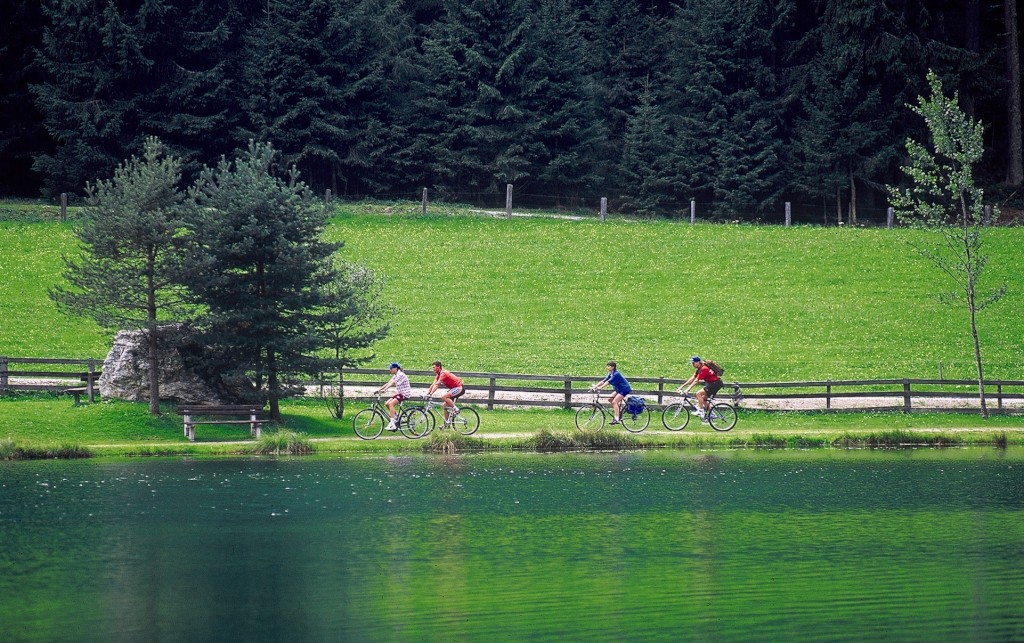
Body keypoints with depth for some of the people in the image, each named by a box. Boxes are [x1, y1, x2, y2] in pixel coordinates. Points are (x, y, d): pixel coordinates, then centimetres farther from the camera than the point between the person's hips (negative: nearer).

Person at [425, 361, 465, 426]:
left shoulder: (443, 374, -21)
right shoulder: (438, 375, 8)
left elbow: (436, 385, -28)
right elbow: (433, 385, 10)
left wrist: (430, 394, -33)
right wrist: (427, 394, 3)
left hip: (459, 388, -10)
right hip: (454, 388, 10)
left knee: (444, 396, -26)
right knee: (445, 405, 7)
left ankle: (455, 409, -13)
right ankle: (446, 423, 13)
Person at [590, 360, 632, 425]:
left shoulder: (616, 374, -22)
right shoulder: (610, 374, 5)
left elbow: (608, 382, -32)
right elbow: (604, 381, 1)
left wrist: (600, 387, -40)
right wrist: (595, 386, -8)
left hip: (625, 389, -9)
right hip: (619, 389, 9)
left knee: (614, 402, -18)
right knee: (610, 399, 0)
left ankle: (617, 419, -18)